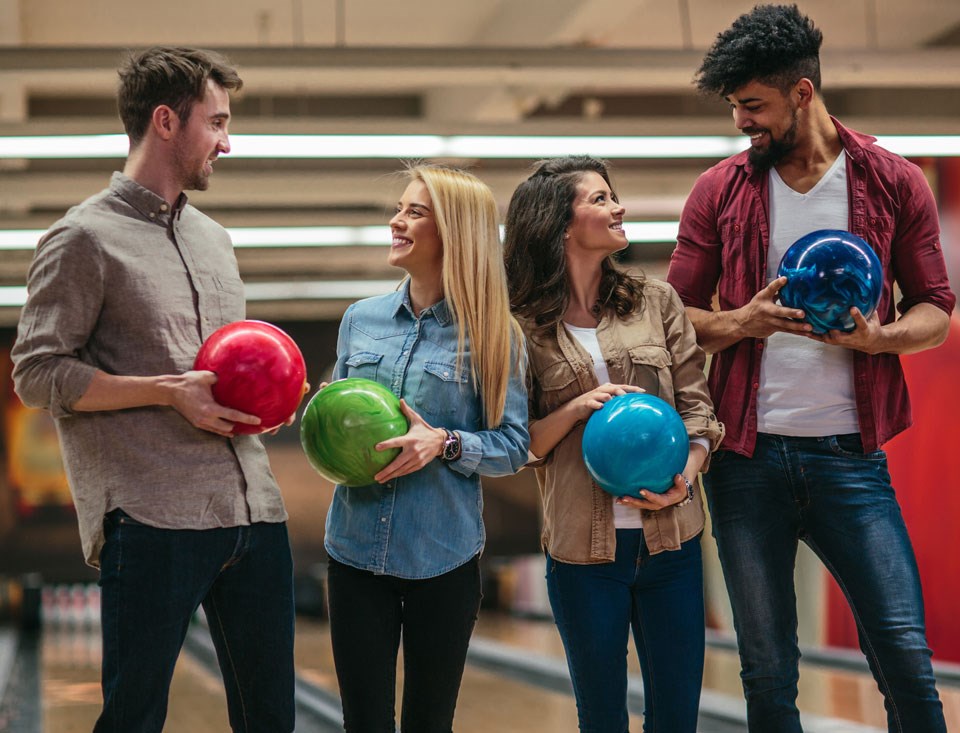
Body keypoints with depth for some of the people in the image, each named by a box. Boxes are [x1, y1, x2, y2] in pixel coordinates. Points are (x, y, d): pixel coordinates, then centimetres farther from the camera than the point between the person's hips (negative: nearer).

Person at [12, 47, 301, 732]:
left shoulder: (214, 239, 22)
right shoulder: (86, 238, -1)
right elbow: (38, 374, -7)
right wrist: (170, 392, -15)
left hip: (255, 513, 7)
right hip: (153, 517, -7)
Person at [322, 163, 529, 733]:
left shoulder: (491, 334, -4)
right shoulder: (361, 320, 7)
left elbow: (515, 446, -5)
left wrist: (446, 444, -20)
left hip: (443, 557, -3)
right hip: (357, 550, 3)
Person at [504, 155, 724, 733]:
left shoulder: (656, 301, 6)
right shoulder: (525, 328, 0)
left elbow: (697, 405, 6)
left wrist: (685, 477, -11)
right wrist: (579, 408, -14)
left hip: (670, 539, 2)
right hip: (582, 549, -2)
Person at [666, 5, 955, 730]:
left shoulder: (894, 183, 2)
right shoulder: (720, 191, 5)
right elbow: (676, 315, 7)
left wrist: (878, 337, -15)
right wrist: (742, 322, -13)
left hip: (849, 454, -1)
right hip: (747, 457, 1)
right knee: (767, 670, 8)